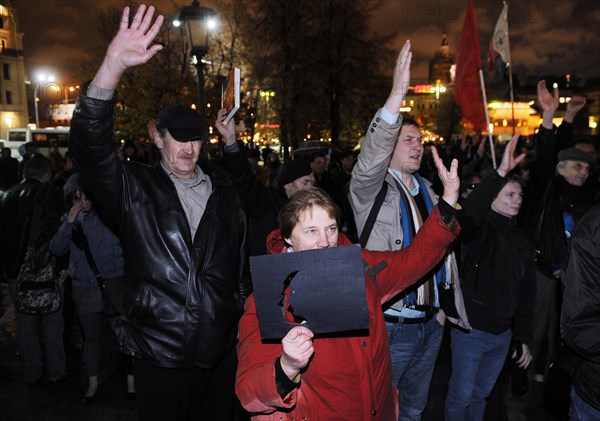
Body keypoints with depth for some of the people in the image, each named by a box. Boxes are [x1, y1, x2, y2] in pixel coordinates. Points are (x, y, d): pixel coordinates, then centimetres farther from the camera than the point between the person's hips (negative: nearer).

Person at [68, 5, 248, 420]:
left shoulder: (224, 192, 7)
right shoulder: (135, 188, -3)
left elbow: (242, 265, 11)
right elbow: (91, 146, -20)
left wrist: (245, 317, 7)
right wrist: (113, 66, -31)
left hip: (222, 350, 3)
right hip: (160, 352, -3)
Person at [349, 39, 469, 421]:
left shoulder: (426, 189, 11)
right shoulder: (372, 189, -10)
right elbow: (370, 160, -33)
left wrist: (444, 304, 15)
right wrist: (397, 95, -42)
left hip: (431, 321, 7)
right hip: (391, 324, -6)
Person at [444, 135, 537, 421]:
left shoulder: (521, 241, 8)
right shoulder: (478, 229, -11)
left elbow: (526, 294, 12)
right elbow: (467, 213, -38)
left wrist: (524, 338, 12)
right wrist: (501, 173, -43)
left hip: (503, 333, 6)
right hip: (471, 330, -6)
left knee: (481, 395, 21)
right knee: (460, 397, 7)